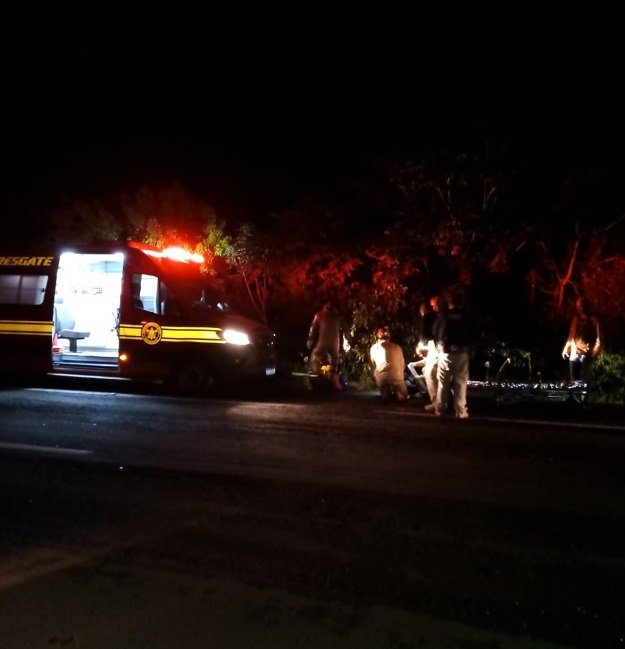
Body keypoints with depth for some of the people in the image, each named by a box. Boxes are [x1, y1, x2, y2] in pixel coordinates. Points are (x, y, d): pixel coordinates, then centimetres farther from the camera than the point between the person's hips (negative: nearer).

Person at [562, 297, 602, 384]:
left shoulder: (593, 319, 2)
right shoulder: (576, 319, 16)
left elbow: (598, 337, -2)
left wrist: (595, 351, -13)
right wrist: (566, 349, 10)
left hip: (587, 353, -4)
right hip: (574, 352, 4)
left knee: (583, 380, -7)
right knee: (573, 379, 2)